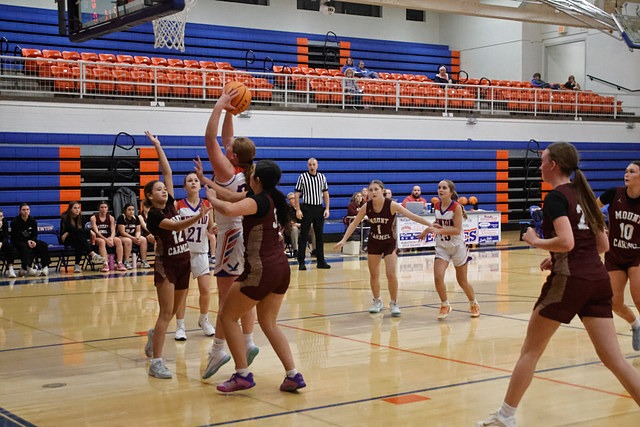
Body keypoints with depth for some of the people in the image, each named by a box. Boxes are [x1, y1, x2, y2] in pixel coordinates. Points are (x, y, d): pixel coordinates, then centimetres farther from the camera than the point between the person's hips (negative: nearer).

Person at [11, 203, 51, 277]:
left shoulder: (32, 220, 0)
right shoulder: (15, 222, -12)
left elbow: (34, 235, 2)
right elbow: (16, 237, -15)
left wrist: (32, 241, -21)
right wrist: (27, 241, -29)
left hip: (30, 240, 4)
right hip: (17, 242, -4)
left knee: (43, 245, -20)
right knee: (24, 247, -39)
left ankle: (45, 267, -26)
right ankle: (28, 268, -42)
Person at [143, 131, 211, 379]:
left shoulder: (170, 205, 7)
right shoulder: (153, 215, -11)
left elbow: (168, 172, 7)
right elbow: (175, 226, -28)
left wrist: (158, 147, 8)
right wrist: (197, 217, -43)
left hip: (184, 261, 7)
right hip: (166, 264, -7)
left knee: (175, 310, 16)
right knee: (166, 313, -12)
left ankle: (154, 335, 43)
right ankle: (156, 363, -12)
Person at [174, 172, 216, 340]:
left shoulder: (207, 205, 3)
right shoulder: (178, 205, -4)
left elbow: (210, 228, 11)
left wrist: (213, 229, -10)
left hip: (201, 252, 2)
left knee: (205, 290, 1)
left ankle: (204, 320, 26)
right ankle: (180, 326, 12)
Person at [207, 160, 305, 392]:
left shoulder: (258, 201, -15)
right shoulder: (275, 199, 11)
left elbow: (229, 209, -36)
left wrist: (211, 197, -14)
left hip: (261, 271, -8)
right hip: (281, 268, 9)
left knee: (227, 316, 7)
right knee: (269, 323, 18)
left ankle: (242, 375, 6)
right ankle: (293, 376, 10)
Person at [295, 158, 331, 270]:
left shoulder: (322, 177, 9)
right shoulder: (302, 177, -1)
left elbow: (325, 194, 13)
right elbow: (297, 194, -2)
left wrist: (327, 208, 4)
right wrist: (298, 210, -10)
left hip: (319, 209, 4)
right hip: (306, 208, -4)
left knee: (320, 236, 7)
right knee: (303, 236, -2)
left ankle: (321, 261, 14)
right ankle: (301, 262, 2)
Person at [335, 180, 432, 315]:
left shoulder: (391, 205, -20)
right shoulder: (367, 207, -11)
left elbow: (412, 216, -22)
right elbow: (354, 224, -2)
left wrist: (430, 224, -28)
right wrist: (344, 240, -7)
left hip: (390, 243, -3)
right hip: (374, 242, 3)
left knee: (391, 274, -12)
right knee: (374, 275, 9)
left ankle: (394, 303, 7)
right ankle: (377, 301, 30)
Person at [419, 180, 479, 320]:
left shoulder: (456, 207, -17)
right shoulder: (437, 206, -1)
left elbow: (457, 230, -23)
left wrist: (439, 230, -31)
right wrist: (428, 229, 2)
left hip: (458, 246, -4)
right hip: (442, 247, 4)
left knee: (462, 281, 8)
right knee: (438, 278, -15)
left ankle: (474, 304, 35)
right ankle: (445, 305, 8)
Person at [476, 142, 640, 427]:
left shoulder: (556, 197, -7)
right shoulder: (584, 195, 17)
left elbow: (566, 241, -21)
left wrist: (535, 241, -4)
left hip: (568, 280, -7)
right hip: (598, 279, 7)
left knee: (530, 350, 7)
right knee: (613, 358, 4)